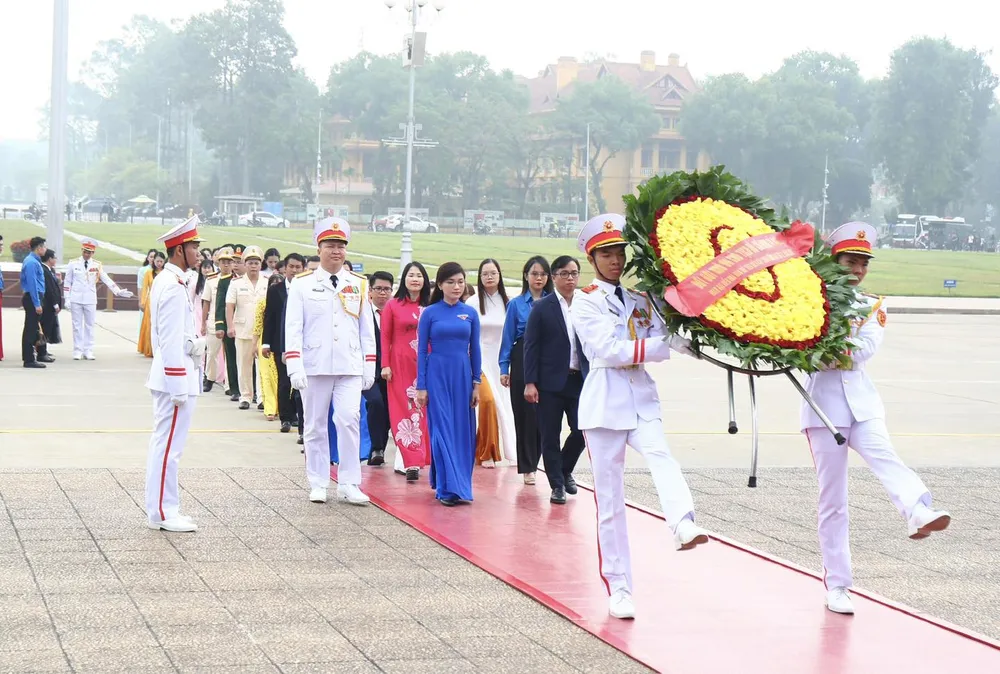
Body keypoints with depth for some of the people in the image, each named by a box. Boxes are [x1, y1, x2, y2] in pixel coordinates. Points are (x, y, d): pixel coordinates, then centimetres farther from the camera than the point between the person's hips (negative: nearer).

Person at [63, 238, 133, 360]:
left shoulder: (97, 265, 2)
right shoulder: (73, 264, 1)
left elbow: (106, 279, -2)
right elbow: (67, 282, 4)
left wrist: (118, 291, -12)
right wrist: (67, 299, -1)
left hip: (90, 300, 1)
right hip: (76, 299, -1)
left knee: (89, 325, 4)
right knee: (77, 326, 3)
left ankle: (88, 351, 9)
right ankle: (78, 351, 7)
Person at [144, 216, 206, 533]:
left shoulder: (164, 280, 14)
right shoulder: (175, 287, -18)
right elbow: (173, 341, -21)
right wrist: (179, 387, -21)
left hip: (166, 373, 11)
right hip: (176, 375, -11)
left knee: (163, 444, 14)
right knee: (169, 445, -5)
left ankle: (163, 509, 20)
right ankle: (162, 512, -1)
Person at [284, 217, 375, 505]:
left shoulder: (359, 285, 9)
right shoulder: (302, 284, 2)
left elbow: (367, 330, 12)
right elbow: (293, 328, -2)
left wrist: (369, 368, 8)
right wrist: (294, 367, -11)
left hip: (350, 368, 1)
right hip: (315, 368, -1)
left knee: (349, 420, -11)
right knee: (315, 426, 5)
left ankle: (348, 484, -3)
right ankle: (318, 484, 15)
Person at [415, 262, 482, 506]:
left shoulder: (470, 314, 7)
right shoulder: (430, 313, 0)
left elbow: (475, 350, 9)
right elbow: (422, 351, 0)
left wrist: (477, 384, 5)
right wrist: (421, 386, -4)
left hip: (462, 376, 3)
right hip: (437, 375, -3)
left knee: (462, 430, 5)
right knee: (442, 430, -5)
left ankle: (460, 483, 17)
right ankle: (448, 488, -8)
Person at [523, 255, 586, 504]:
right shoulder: (542, 308, -1)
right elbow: (531, 346, -3)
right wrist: (530, 382, -10)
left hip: (580, 380, 2)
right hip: (551, 381, -2)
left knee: (582, 431, -1)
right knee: (550, 435, 2)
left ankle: (565, 470, 25)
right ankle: (557, 485, 14)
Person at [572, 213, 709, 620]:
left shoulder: (641, 296, 13)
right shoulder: (586, 301, 0)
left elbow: (663, 340, 3)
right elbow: (609, 350, -13)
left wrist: (680, 338, -18)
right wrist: (662, 345, -18)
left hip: (642, 399, 3)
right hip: (605, 403, -3)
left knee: (661, 456, -30)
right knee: (610, 501, 1)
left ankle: (683, 526, -53)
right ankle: (618, 589, 8)